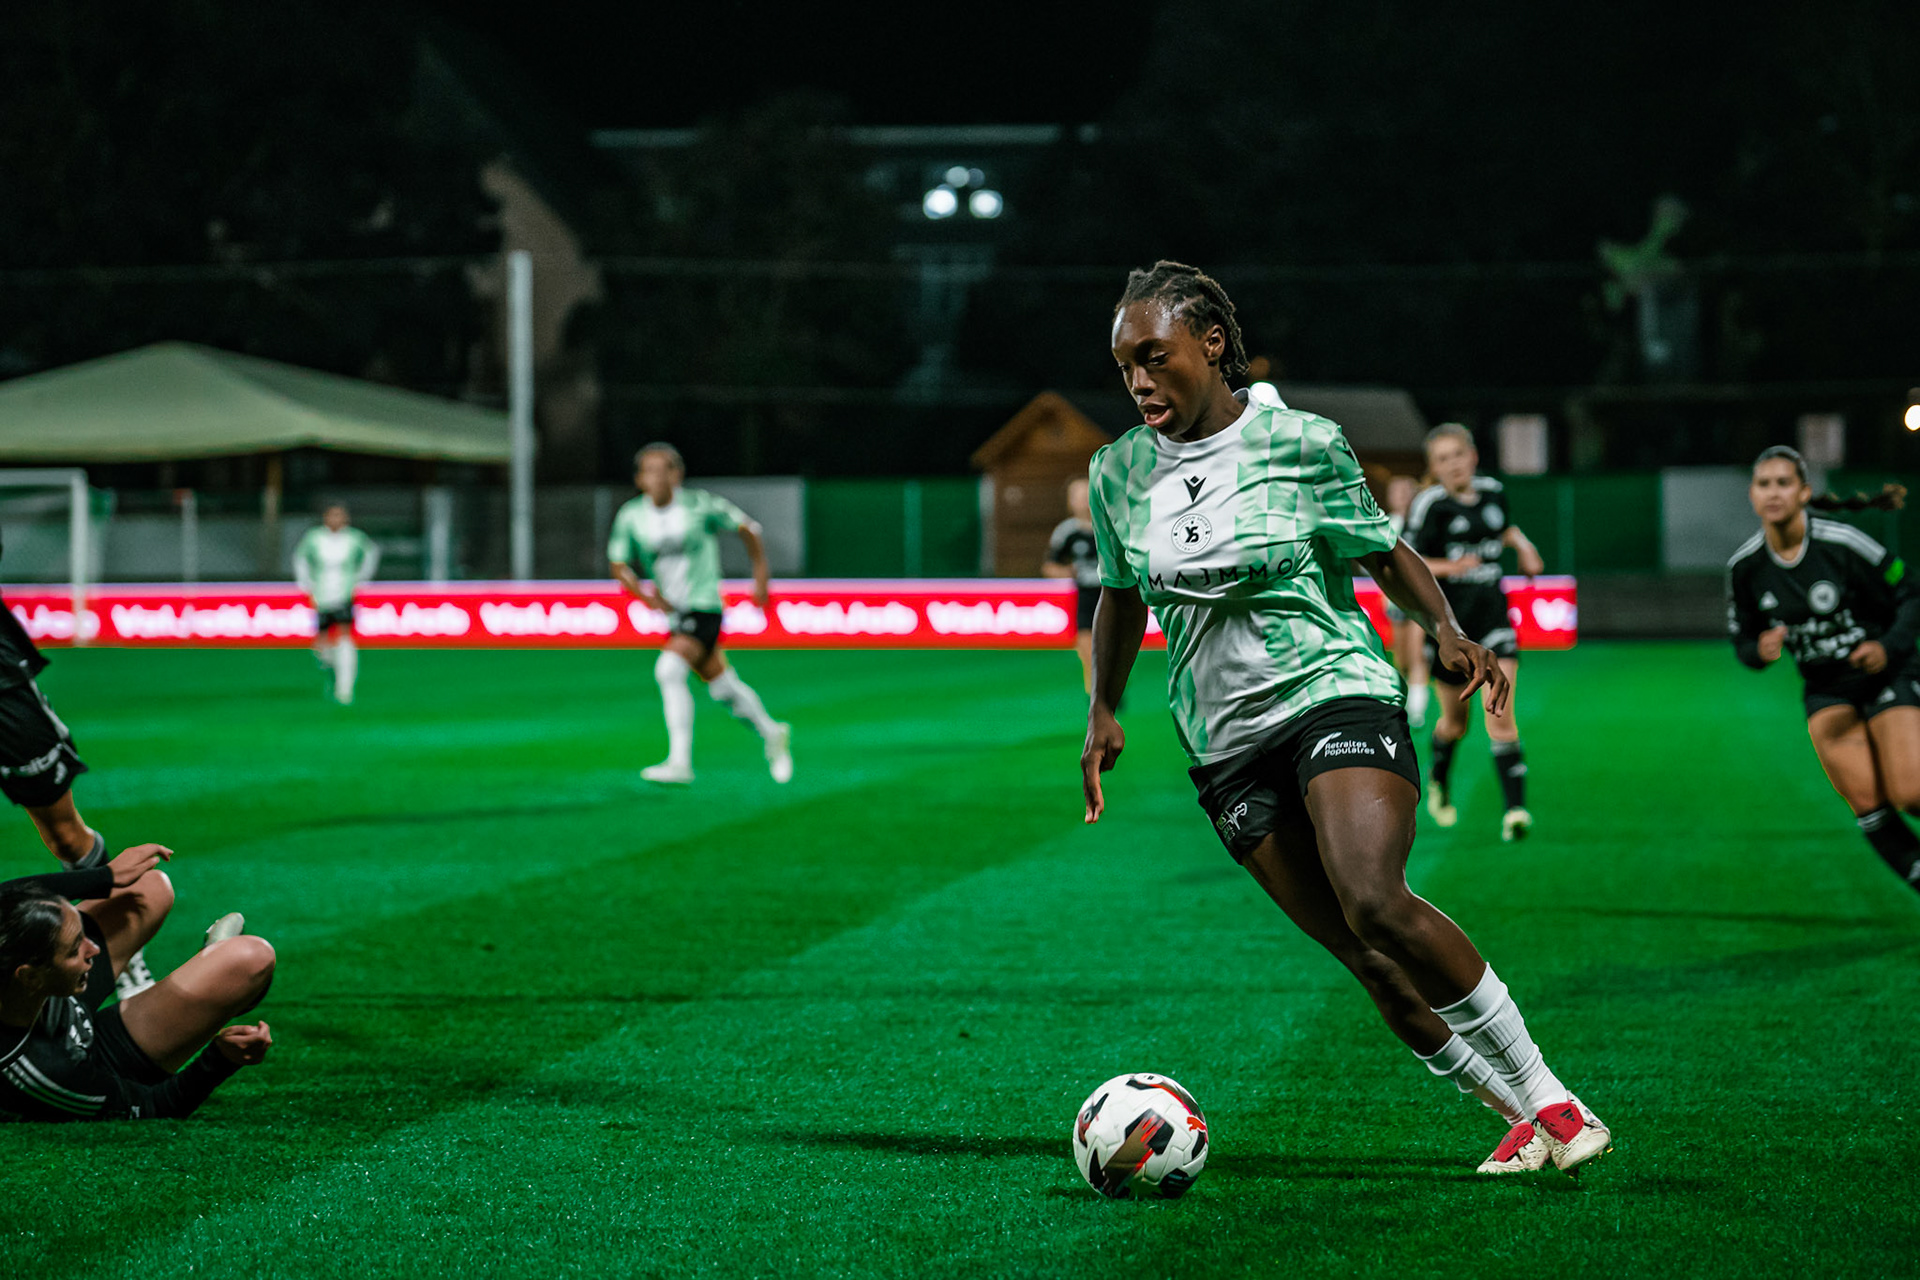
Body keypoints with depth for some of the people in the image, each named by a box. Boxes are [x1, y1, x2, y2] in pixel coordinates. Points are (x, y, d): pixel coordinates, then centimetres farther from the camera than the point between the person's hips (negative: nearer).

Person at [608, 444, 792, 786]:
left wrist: (760, 575, 3)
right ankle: (771, 734, 40)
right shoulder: (630, 517, -5)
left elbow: (745, 527, 1)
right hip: (672, 612, 5)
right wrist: (646, 596, -13)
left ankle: (680, 762, -25)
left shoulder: (699, 506, -13)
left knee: (669, 670, -25)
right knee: (722, 687, 15)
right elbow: (619, 566, 3)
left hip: (704, 606, -5)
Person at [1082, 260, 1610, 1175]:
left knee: (1374, 903, -27)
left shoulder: (1301, 443, -5)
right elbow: (1121, 597, 22)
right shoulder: (1119, 472, 6)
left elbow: (1383, 553, 7)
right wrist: (1104, 711, 15)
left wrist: (1446, 629, -9)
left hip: (1335, 694, -4)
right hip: (1224, 745, 4)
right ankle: (1518, 1114, 7)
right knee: (1364, 957, -6)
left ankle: (1549, 1095, -16)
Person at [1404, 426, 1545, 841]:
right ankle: (1439, 780, 45)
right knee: (1456, 719, 12)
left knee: (1500, 715, -14)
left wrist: (1523, 545, 10)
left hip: (1492, 616, 2)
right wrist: (1450, 567, -27)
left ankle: (1515, 810, -20)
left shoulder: (1492, 491, 5)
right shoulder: (1430, 504, -10)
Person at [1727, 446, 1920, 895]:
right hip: (1825, 692, 3)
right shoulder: (1745, 566, -6)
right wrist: (1760, 650, -17)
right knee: (1866, 801, -13)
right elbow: (1743, 641, 6)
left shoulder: (1842, 543, -18)